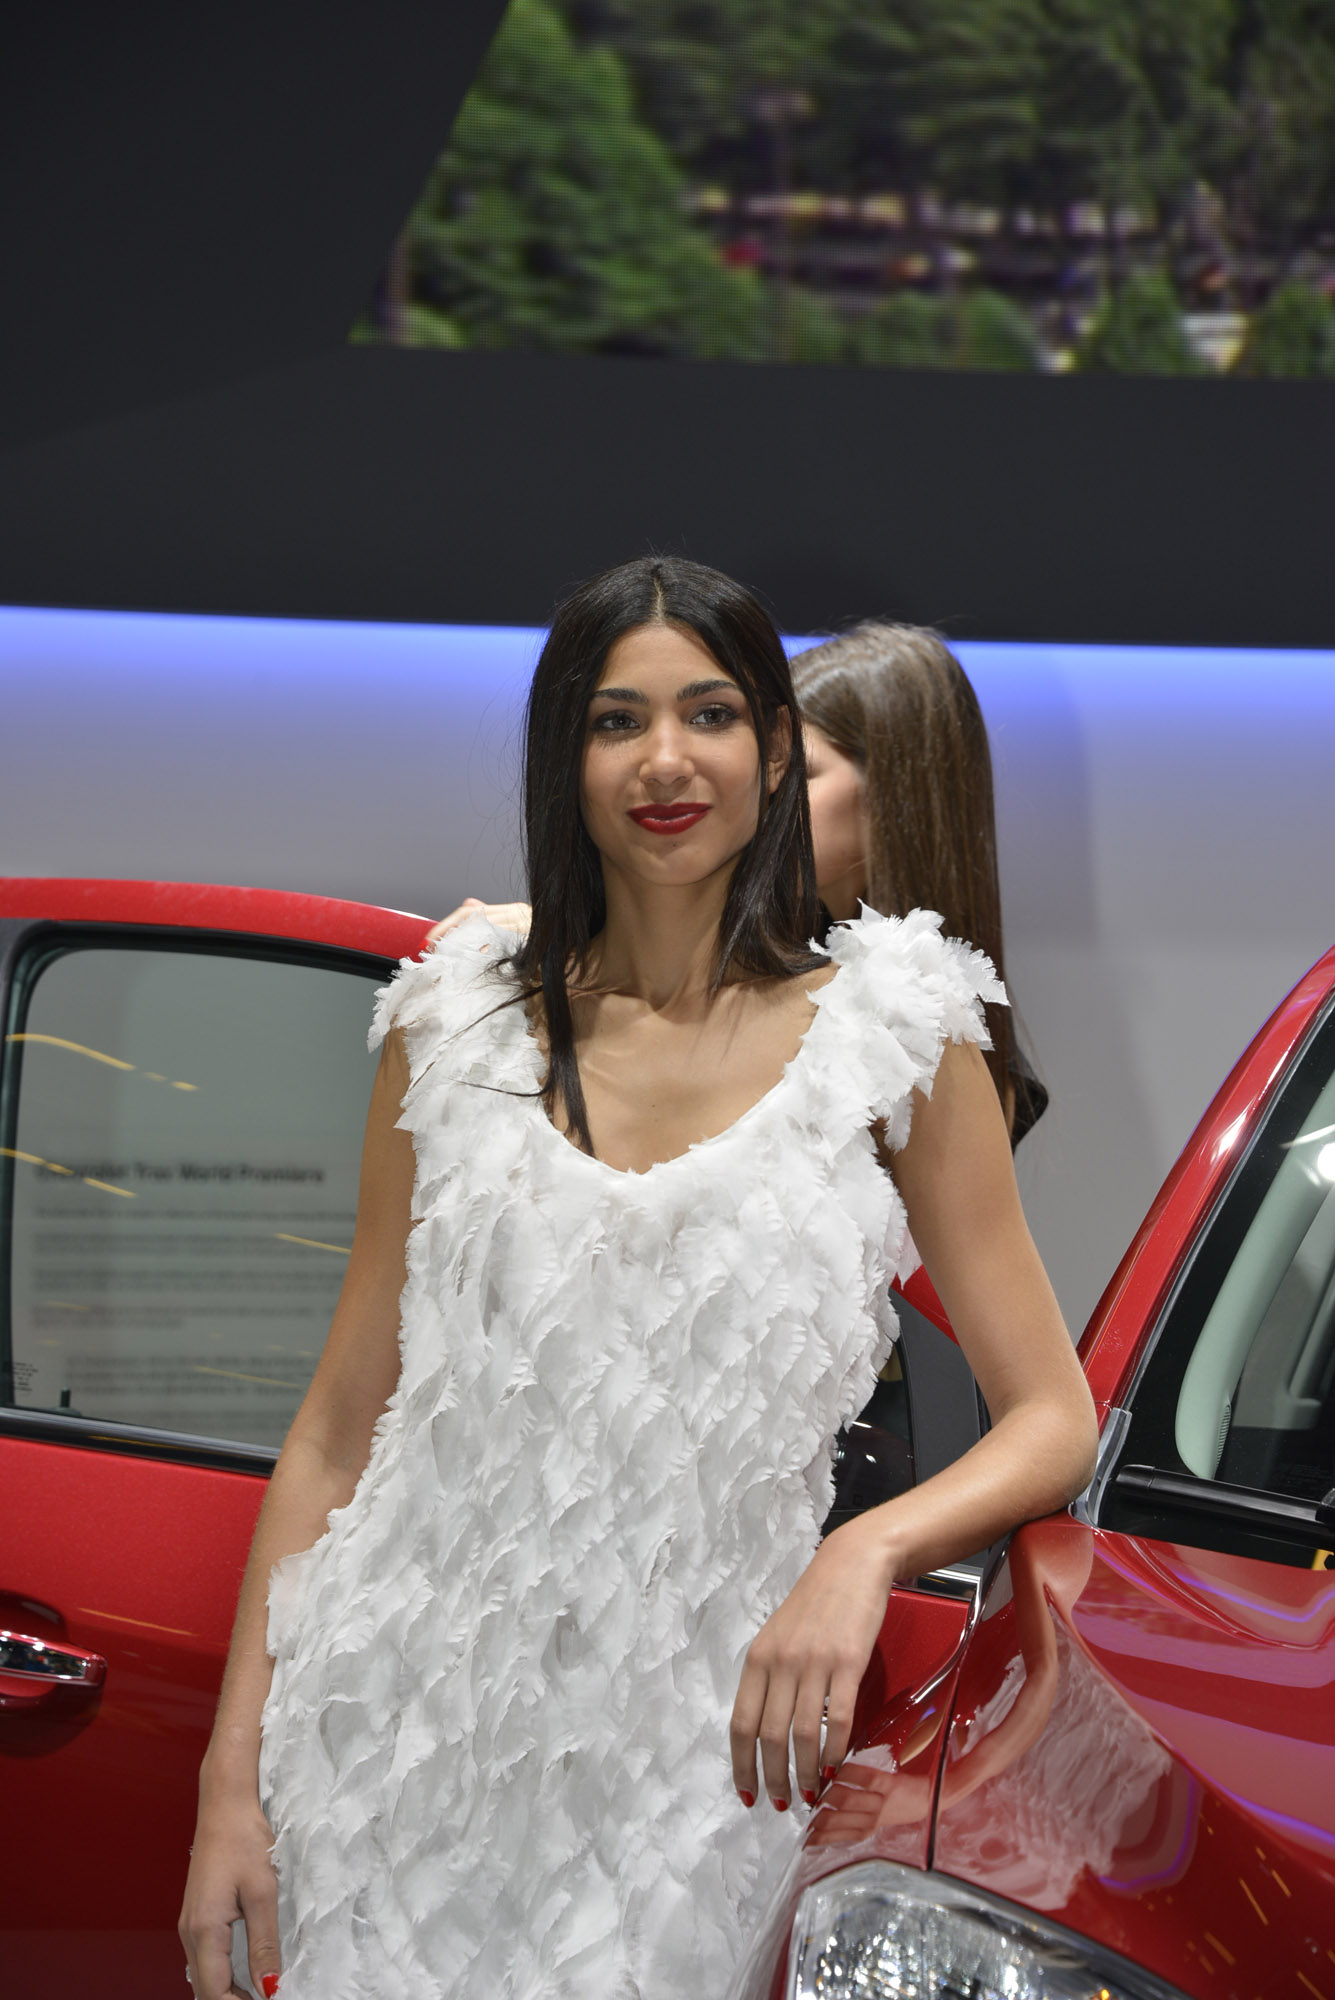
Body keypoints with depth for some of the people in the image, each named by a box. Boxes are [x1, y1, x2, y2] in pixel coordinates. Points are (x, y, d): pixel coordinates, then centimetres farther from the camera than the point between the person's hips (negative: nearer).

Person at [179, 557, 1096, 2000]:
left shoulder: (891, 1037, -1)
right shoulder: (458, 1029, 5)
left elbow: (1051, 1419, -1)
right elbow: (336, 1432, 6)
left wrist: (864, 1554, -21)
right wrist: (233, 1775, -1)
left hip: (695, 1755, -1)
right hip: (415, 1713, 2)